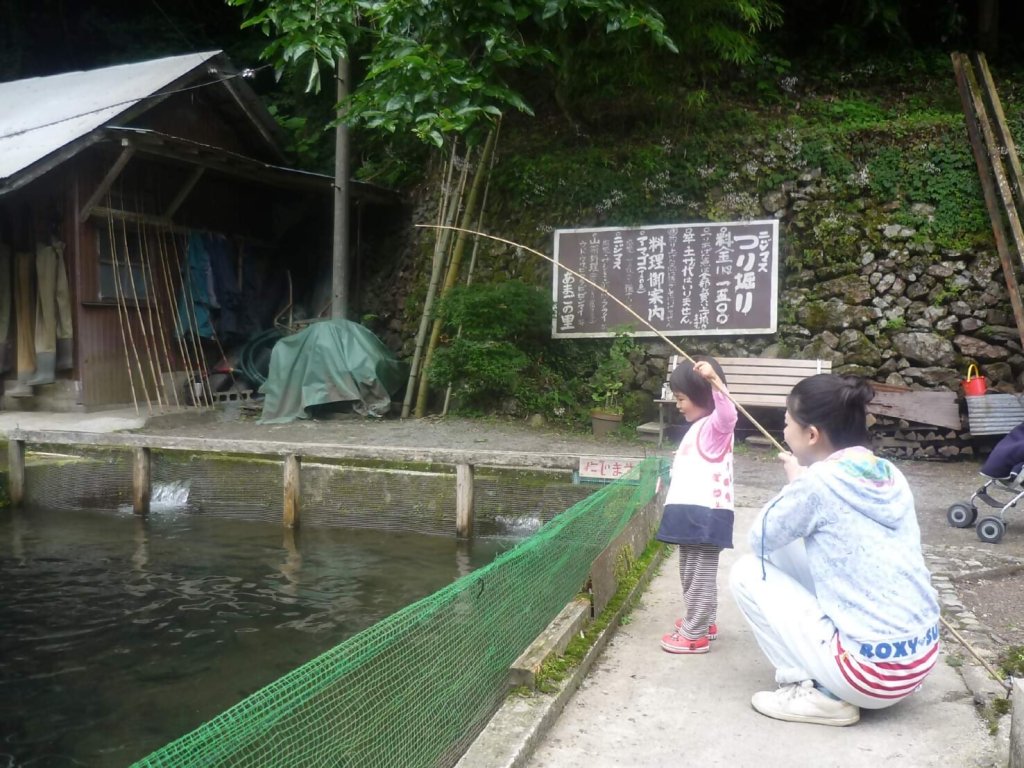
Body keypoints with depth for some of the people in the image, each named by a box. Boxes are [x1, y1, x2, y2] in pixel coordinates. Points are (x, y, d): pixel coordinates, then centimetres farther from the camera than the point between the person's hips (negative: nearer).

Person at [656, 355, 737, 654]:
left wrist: (714, 380, -52)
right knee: (692, 571, 21)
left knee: (700, 574, -3)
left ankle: (695, 635, 5)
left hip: (706, 513, -11)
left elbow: (729, 414, -38)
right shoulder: (699, 427, 19)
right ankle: (704, 621, 35)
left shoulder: (714, 426, -13)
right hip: (694, 512, 11)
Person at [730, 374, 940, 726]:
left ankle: (816, 694, 1)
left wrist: (795, 484, 8)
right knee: (789, 553, 18)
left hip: (875, 672, -8)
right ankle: (820, 677, 18)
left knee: (747, 573, 3)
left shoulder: (818, 482, -18)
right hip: (923, 655, 8)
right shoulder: (890, 475, 4)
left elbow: (760, 538, -2)